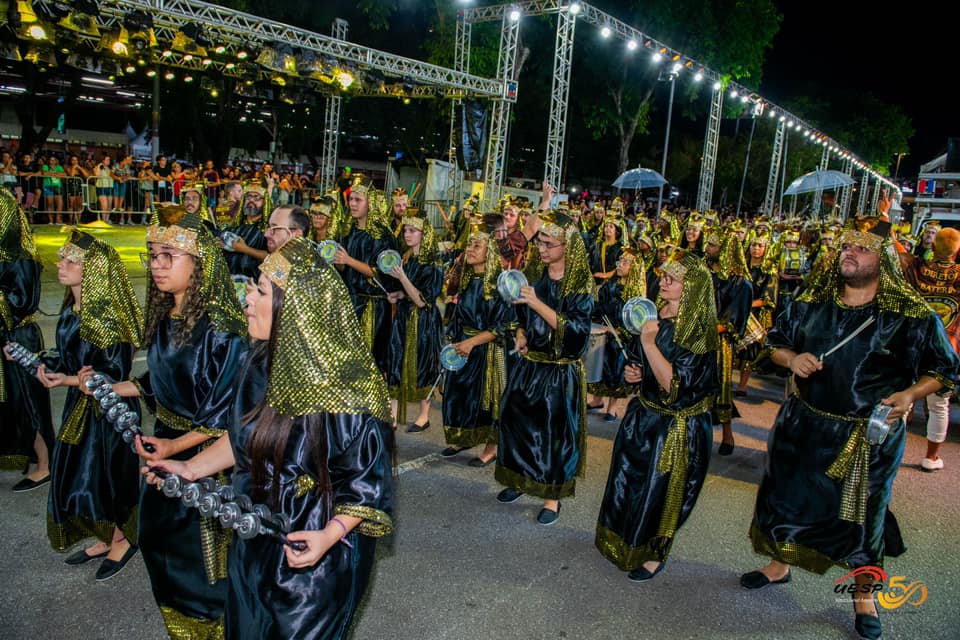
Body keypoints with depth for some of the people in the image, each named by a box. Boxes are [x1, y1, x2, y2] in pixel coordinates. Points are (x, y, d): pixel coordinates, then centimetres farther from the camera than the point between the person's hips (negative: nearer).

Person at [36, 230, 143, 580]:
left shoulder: (106, 314, -22)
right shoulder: (72, 308, 3)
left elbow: (116, 373, -21)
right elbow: (69, 352, 14)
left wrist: (70, 380, -23)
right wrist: (48, 364, -5)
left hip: (110, 407, -9)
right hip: (79, 404, 9)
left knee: (99, 476, 2)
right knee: (76, 472, 15)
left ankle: (123, 540, 25)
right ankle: (105, 539, 33)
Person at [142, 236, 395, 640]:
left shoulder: (347, 387, -27)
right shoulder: (263, 363, -5)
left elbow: (369, 476, -20)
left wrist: (331, 534, -31)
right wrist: (192, 468, 6)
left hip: (317, 551, -7)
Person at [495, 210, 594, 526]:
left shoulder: (580, 281, -13)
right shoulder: (534, 271, 3)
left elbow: (574, 327, -20)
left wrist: (537, 303, -26)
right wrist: (521, 334, -3)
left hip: (560, 369, -5)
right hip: (528, 362, 5)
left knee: (554, 429, 2)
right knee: (515, 419, 11)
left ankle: (553, 496, 18)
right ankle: (520, 478, 31)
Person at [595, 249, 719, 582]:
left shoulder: (697, 331, -21)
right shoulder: (656, 315, 1)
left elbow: (673, 384, -27)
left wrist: (649, 343, -30)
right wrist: (634, 372, -2)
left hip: (676, 426, -7)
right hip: (644, 413, 7)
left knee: (658, 489, 8)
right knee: (628, 479, 18)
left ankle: (655, 554, 31)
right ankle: (624, 542, 41)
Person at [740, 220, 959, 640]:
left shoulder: (914, 317, -11)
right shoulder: (811, 304, 0)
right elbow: (775, 344, 10)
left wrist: (910, 393, -19)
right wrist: (792, 358, -11)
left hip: (870, 435, -3)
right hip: (803, 426, 4)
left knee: (863, 512, 11)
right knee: (787, 494, 16)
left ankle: (864, 594, 35)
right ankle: (779, 565, 41)